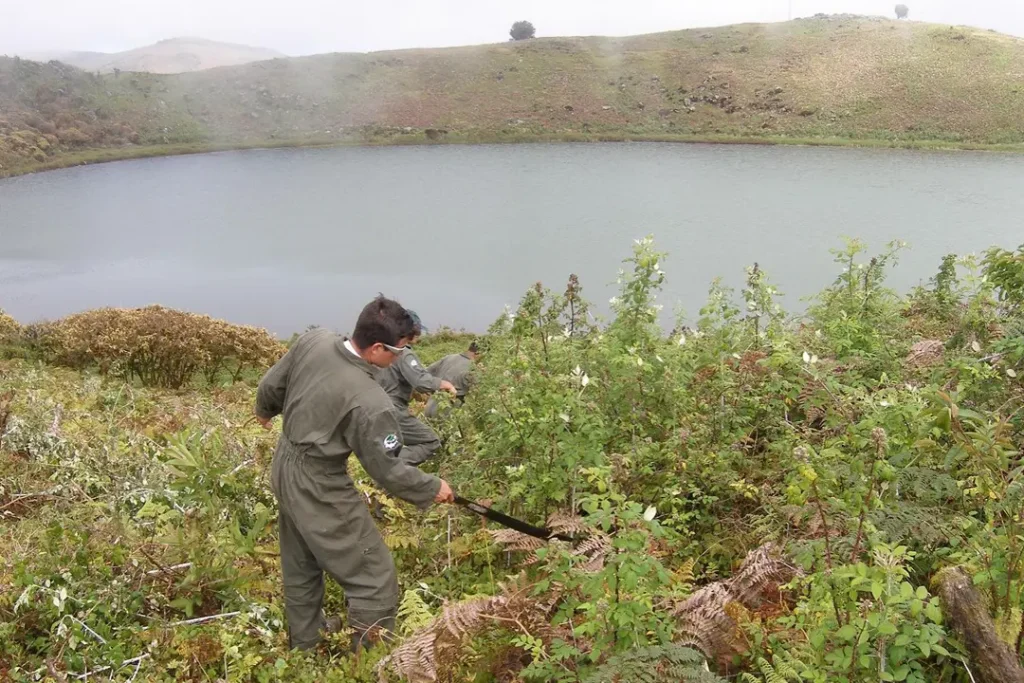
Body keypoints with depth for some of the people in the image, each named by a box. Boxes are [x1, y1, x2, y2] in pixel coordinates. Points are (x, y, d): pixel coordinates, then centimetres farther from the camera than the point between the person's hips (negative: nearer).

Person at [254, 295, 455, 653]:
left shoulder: (313, 341, -12)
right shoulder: (370, 403, -32)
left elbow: (270, 386, 5)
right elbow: (387, 470, -19)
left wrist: (265, 412, 27)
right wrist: (433, 489, -3)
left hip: (285, 469, 9)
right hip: (319, 489, -9)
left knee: (301, 568, 28)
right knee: (375, 579, 4)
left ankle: (304, 648, 49)